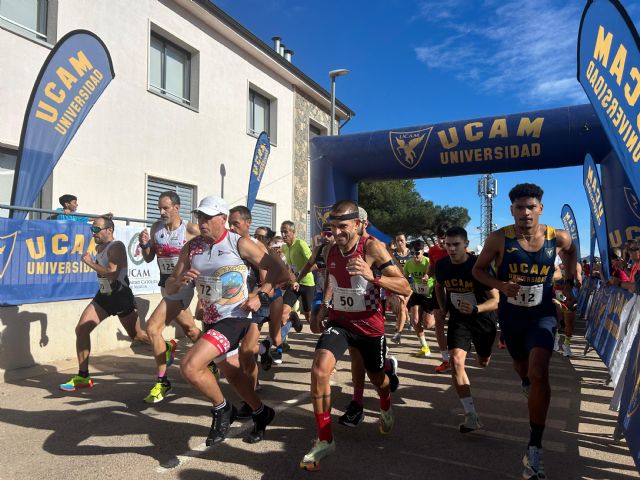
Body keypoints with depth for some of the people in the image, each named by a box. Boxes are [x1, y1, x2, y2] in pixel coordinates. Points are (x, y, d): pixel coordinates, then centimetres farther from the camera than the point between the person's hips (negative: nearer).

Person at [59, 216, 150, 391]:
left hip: (121, 296, -8)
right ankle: (83, 377, 6)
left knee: (138, 336, 4)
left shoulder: (117, 246, -18)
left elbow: (112, 274, -30)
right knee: (81, 329, -3)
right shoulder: (99, 248, 8)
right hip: (104, 296, 8)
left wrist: (90, 262, -22)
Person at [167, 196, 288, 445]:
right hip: (210, 321, 7)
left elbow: (276, 269, -5)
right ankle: (261, 413, 44)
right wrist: (179, 281, -17)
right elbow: (170, 287, 5)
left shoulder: (239, 243, -11)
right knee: (231, 373, 20)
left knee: (190, 366, -21)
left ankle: (222, 409, 5)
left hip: (234, 318, -7)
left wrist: (261, 295, -16)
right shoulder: (191, 247, 3)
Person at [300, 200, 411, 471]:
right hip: (339, 321, 3)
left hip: (370, 326, -2)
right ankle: (324, 440, -5)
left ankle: (386, 409, 58)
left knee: (377, 379, 19)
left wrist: (373, 276, -40)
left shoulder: (372, 248, -20)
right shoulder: (331, 251, -4)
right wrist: (324, 305, 8)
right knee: (319, 370, -21)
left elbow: (405, 288, -25)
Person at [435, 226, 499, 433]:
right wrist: (443, 308, 7)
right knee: (456, 361, -19)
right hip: (458, 318, 2)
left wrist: (476, 309, -40)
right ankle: (471, 416, -14)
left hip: (483, 317, -1)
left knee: (483, 362, 21)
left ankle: (481, 351, 62)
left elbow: (496, 300, -22)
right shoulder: (441, 265, -11)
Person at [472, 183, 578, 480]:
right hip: (510, 315, 1)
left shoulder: (558, 238, -10)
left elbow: (571, 252, 15)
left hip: (542, 315, -1)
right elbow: (478, 269, -5)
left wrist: (570, 280, 6)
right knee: (522, 367, 22)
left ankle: (534, 450, -9)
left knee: (539, 374, -19)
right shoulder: (499, 239, -16)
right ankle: (527, 383, 63)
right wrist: (501, 285, -22)